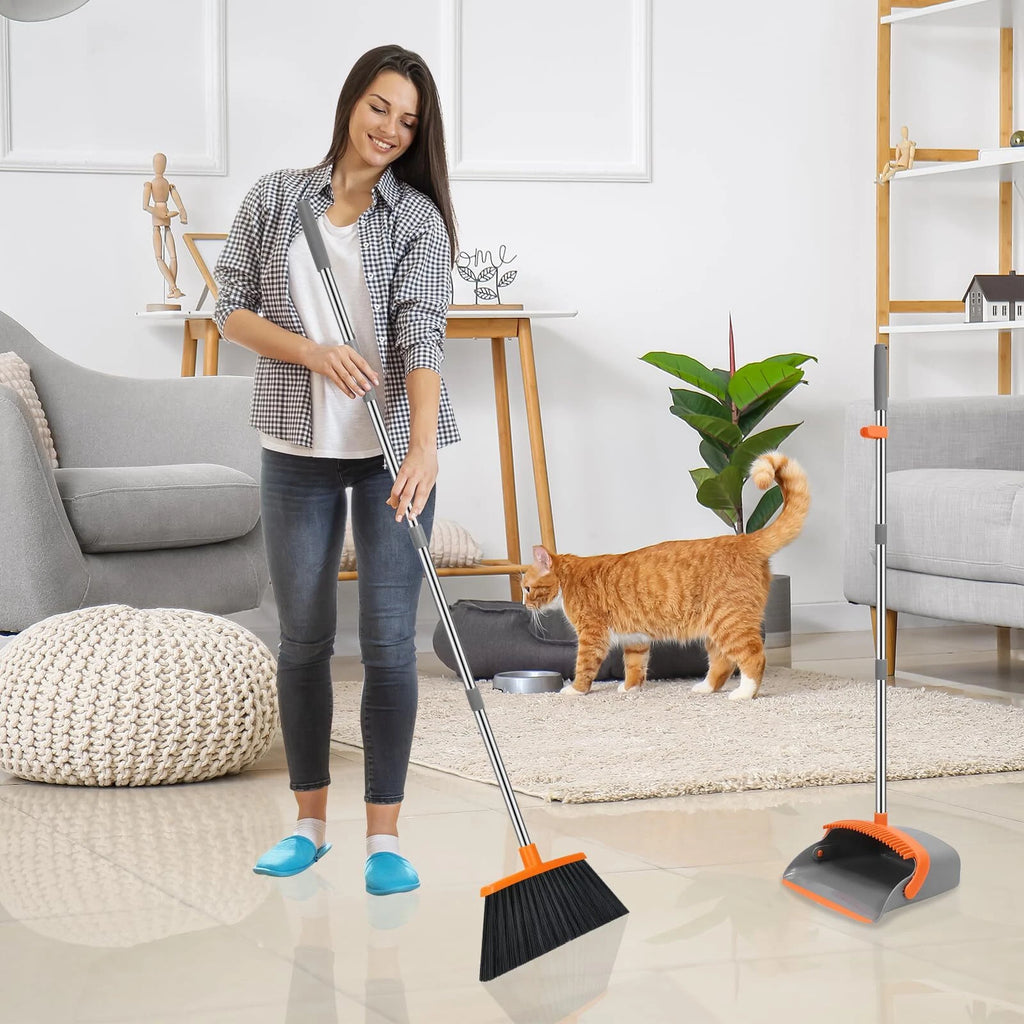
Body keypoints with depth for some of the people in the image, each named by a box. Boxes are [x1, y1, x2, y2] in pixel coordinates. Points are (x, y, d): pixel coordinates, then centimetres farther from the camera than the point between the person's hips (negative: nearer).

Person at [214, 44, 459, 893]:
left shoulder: (417, 217, -3)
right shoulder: (274, 200, 4)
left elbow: (422, 334, -14)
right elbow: (232, 309, 4)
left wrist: (425, 446, -27)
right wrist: (313, 352, -14)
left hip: (390, 452, -2)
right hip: (298, 450, 2)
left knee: (389, 641, -3)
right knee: (303, 638, 8)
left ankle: (385, 838, 4)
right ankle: (310, 823, 22)